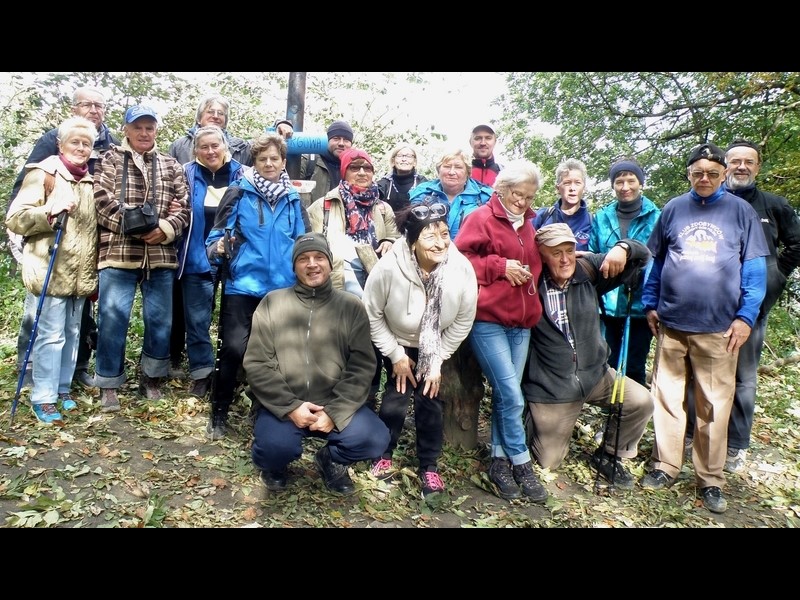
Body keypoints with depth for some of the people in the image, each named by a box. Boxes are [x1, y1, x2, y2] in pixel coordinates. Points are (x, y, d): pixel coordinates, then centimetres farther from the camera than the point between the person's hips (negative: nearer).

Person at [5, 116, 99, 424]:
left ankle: (63, 388, 25)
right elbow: (15, 218, -8)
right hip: (52, 270, -6)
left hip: (82, 273, 6)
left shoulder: (91, 181, 15)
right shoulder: (43, 173, -4)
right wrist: (50, 212, -23)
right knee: (51, 334, -5)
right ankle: (43, 397, 5)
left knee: (72, 333, 12)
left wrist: (95, 272, 19)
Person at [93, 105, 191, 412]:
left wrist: (165, 229, -13)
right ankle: (109, 384, 10)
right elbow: (103, 202, -6)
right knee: (112, 318, -4)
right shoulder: (111, 159, 8)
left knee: (160, 319, 7)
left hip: (161, 255, 3)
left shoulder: (170, 165, 15)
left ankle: (151, 377, 24)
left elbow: (184, 206, 6)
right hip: (118, 252, -2)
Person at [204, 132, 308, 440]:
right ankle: (218, 413, 10)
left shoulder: (293, 199, 11)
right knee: (234, 349, -9)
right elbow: (218, 233, -1)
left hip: (282, 288, 3)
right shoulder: (239, 193, 1)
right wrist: (218, 248, -22)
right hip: (243, 285, -3)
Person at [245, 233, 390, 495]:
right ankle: (275, 464, 11)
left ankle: (330, 459, 14)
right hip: (282, 405, -1)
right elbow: (256, 364, -4)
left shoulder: (352, 307, 2)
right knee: (275, 448, -29)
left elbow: (362, 366, -5)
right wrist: (290, 406, -15)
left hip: (335, 405, 1)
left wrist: (334, 412, -16)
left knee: (374, 439, -21)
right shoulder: (271, 303, 1)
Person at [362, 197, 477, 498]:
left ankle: (429, 466, 21)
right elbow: (372, 315, -17)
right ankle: (384, 454, 23)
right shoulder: (389, 267, -33)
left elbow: (463, 321, -13)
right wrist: (396, 355, -12)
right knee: (396, 398, -6)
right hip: (398, 342, -1)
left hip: (437, 346, 1)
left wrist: (438, 361, -11)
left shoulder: (462, 269, -28)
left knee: (430, 400, -1)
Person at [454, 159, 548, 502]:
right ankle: (521, 465, 10)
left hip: (522, 321, 7)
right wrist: (500, 267, -14)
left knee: (506, 395, 10)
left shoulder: (528, 224, 17)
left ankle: (500, 462, 21)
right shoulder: (482, 219, -4)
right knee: (512, 396, -7)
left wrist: (527, 275, 11)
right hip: (487, 320, -6)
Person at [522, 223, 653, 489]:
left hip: (595, 374, 4)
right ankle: (534, 421, 39)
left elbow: (642, 255, -2)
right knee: (548, 462, 5)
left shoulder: (589, 271, -4)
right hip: (550, 386, -4)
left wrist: (622, 248, -20)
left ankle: (609, 455, 12)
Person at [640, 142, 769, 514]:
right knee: (667, 397, 8)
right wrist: (650, 305, 8)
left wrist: (746, 316, -6)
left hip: (718, 327, -2)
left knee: (714, 406, 5)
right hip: (671, 322, 2)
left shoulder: (741, 211, 3)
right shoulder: (673, 209, 8)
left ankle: (710, 479, 18)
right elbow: (655, 260, 13)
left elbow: (755, 269, 2)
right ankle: (665, 466, 22)